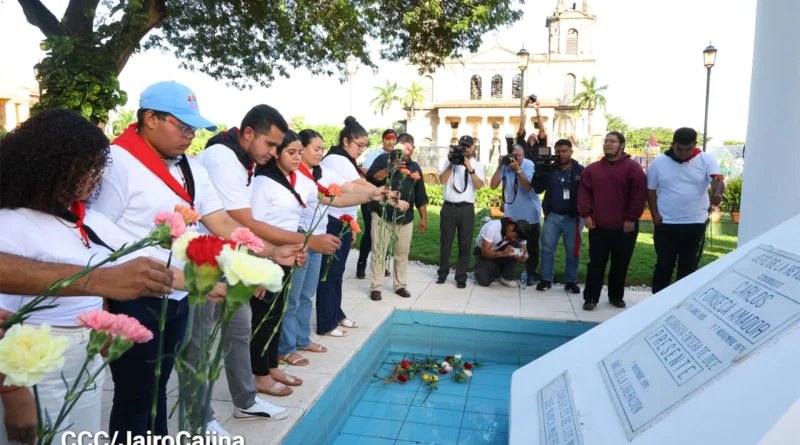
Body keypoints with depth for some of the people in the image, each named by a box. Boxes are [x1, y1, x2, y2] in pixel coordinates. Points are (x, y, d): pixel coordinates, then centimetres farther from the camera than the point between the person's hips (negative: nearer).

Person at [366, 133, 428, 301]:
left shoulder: (415, 167, 12)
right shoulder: (384, 159, -1)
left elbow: (420, 196, 14)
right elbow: (370, 178, -15)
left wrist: (424, 218, 10)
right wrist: (390, 168, -26)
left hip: (405, 218, 4)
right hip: (382, 215, -4)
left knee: (402, 253, 10)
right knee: (379, 252, -1)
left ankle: (400, 285, 22)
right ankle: (376, 286, 8)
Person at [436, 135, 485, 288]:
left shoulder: (477, 165, 5)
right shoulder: (450, 161, 7)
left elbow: (479, 186, -10)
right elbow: (442, 180, -6)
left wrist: (470, 168, -19)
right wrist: (451, 164, -13)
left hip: (466, 209, 0)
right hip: (449, 207, 1)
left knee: (465, 244, 3)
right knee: (445, 242, 10)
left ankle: (461, 277, 12)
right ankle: (442, 273, 24)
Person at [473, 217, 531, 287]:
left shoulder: (519, 233, -18)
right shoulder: (492, 227, -33)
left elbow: (525, 254, -18)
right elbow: (485, 251, -33)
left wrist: (522, 257, -42)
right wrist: (502, 253, -49)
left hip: (502, 251, 4)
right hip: (483, 251, -4)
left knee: (515, 245, -28)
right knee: (484, 281, -26)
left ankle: (507, 278, -11)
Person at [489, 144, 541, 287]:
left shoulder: (529, 165, -13)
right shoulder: (505, 166, -6)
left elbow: (528, 187, -25)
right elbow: (493, 185, -14)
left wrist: (517, 169, -31)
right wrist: (499, 166, -21)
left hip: (530, 214, -2)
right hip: (511, 214, 2)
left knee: (532, 246, 10)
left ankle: (531, 274, 24)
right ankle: (508, 274, 13)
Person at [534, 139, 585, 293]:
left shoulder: (580, 171, -4)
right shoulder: (549, 170, 5)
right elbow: (537, 188, -1)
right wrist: (538, 174, -18)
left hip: (573, 217, -2)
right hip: (552, 216, 2)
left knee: (573, 251, 6)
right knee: (547, 248, 4)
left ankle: (571, 281, 19)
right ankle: (546, 279, 16)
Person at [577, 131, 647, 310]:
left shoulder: (633, 167, -3)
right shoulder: (592, 168, 7)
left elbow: (640, 194, -8)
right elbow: (584, 192, 5)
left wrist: (631, 218, -11)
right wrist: (585, 214, -5)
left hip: (625, 227, -1)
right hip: (598, 226, 2)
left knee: (620, 264, 10)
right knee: (596, 263, 3)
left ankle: (616, 296, 24)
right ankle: (591, 297, 9)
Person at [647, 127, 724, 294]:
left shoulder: (707, 159, -3)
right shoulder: (659, 162, -1)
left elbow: (717, 179, -19)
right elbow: (650, 190, 5)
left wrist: (717, 194, -41)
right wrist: (655, 215, -4)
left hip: (696, 223, 0)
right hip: (666, 224, 0)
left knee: (689, 267, 9)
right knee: (664, 264, 9)